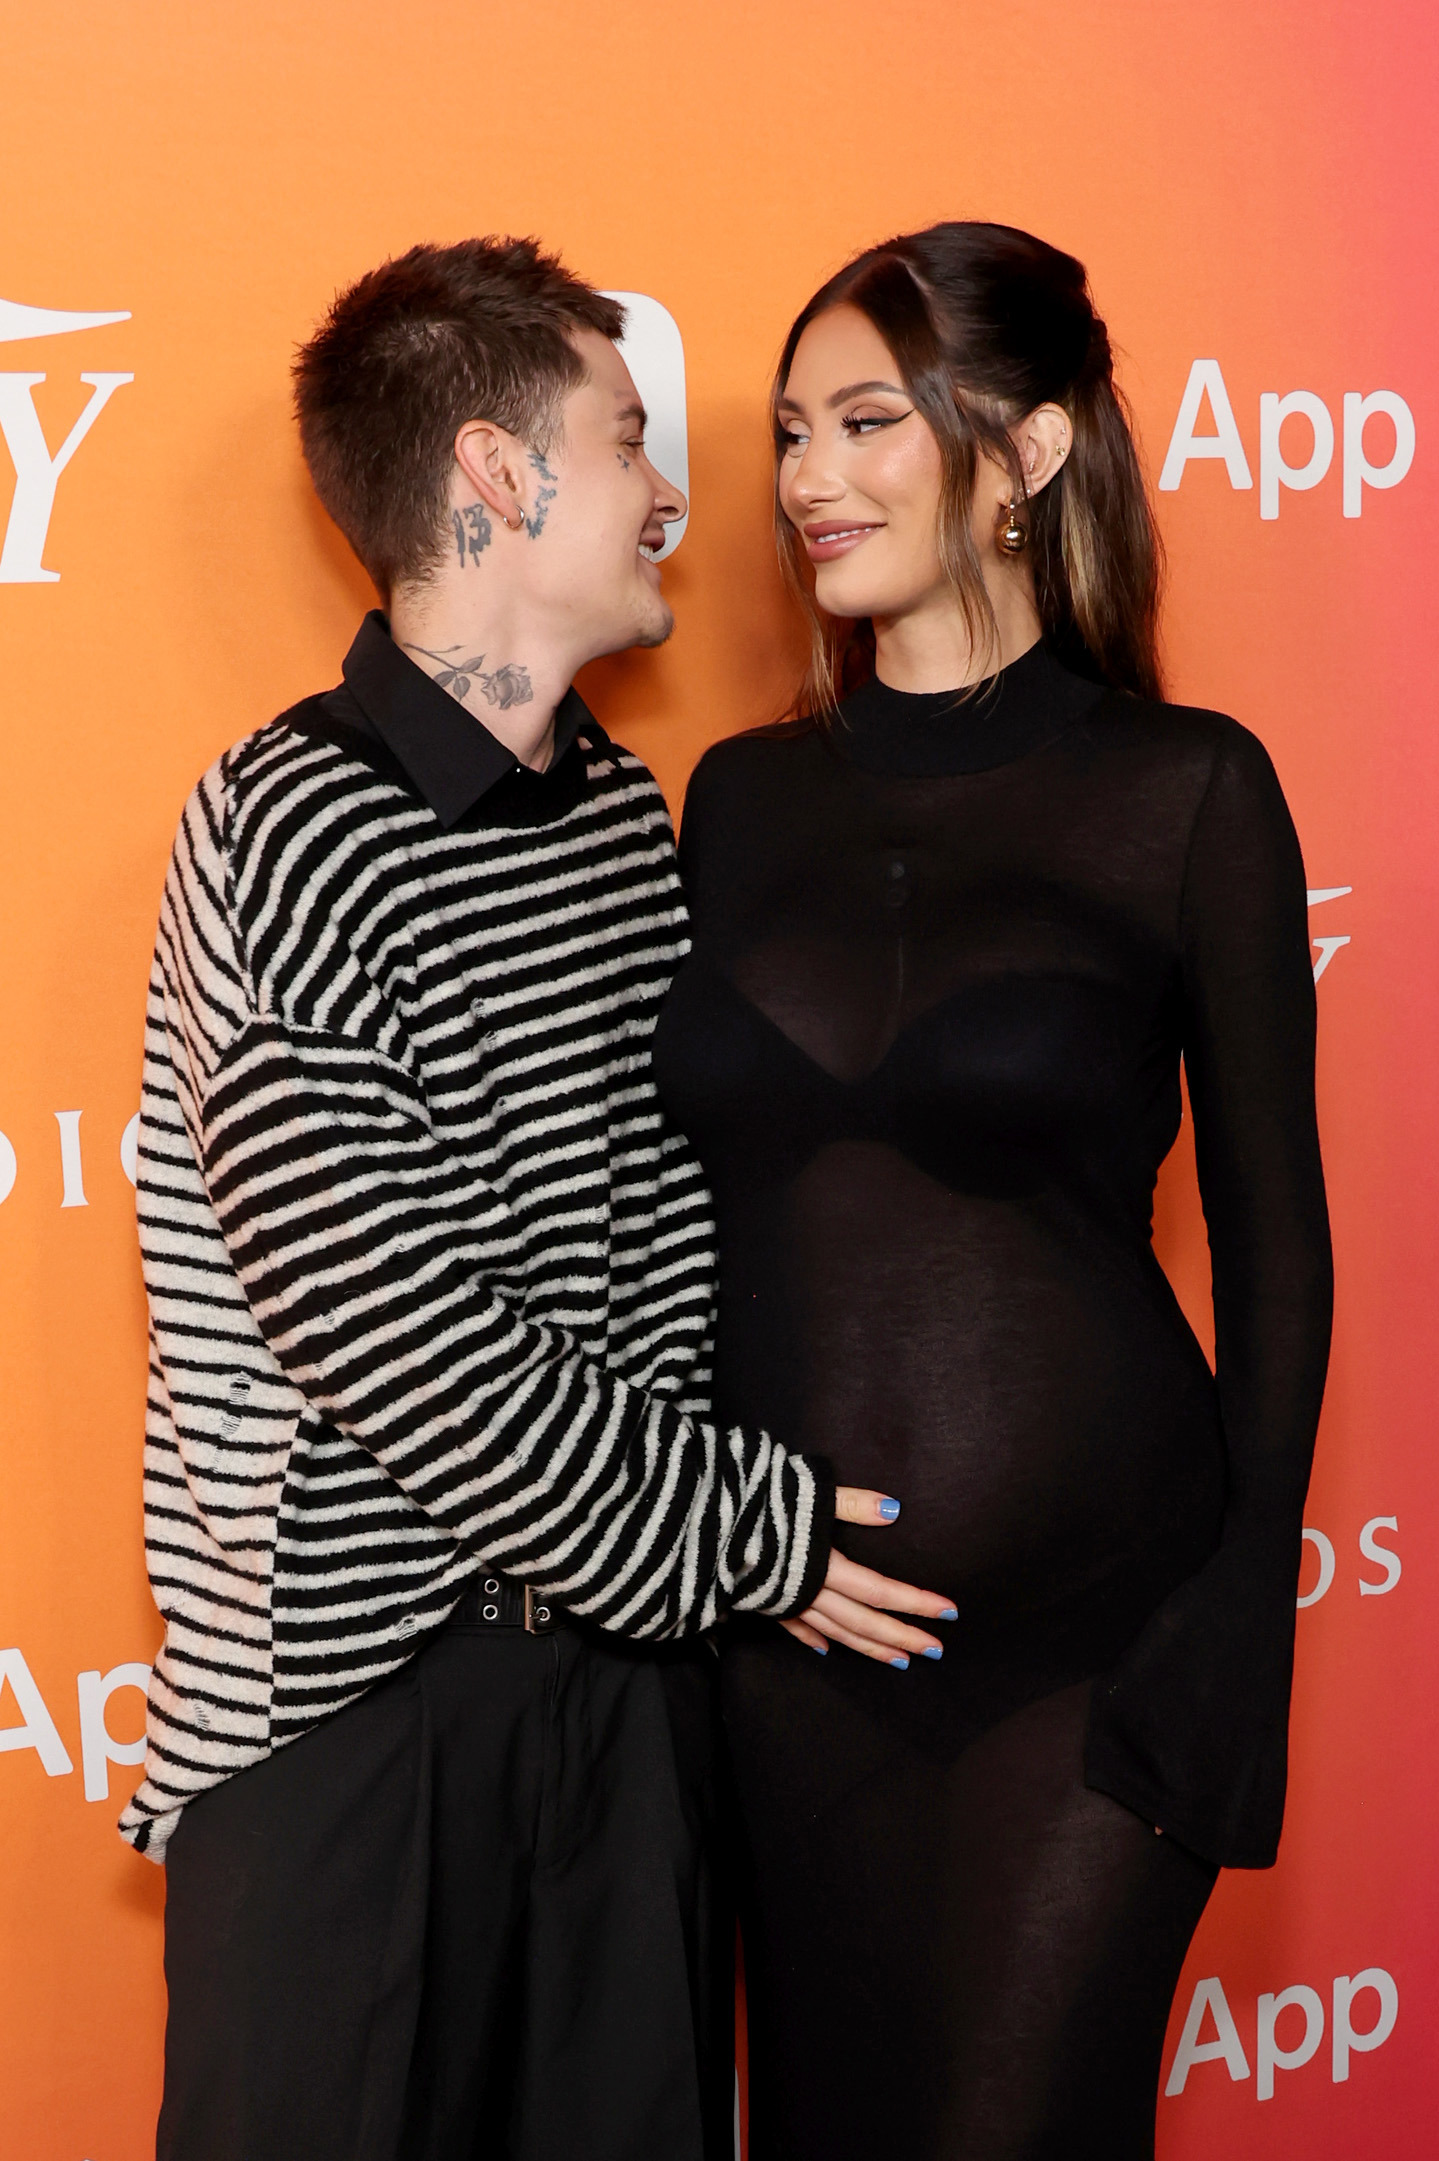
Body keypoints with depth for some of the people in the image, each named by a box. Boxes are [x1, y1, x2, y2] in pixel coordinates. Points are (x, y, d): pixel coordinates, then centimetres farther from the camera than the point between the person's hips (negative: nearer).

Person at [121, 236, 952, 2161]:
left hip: (626, 1664, 7)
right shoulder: (294, 837, -16)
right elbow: (389, 1331, -20)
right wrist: (729, 1537, -12)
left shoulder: (631, 813, 8)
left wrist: (742, 1516, 1)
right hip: (350, 1670, -6)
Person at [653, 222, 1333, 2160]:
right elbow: (694, 1207, 10)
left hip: (1098, 1625, -4)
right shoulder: (746, 797, 5)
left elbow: (1271, 1226, -2)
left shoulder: (1182, 788, -6)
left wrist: (1250, 1614, -6)